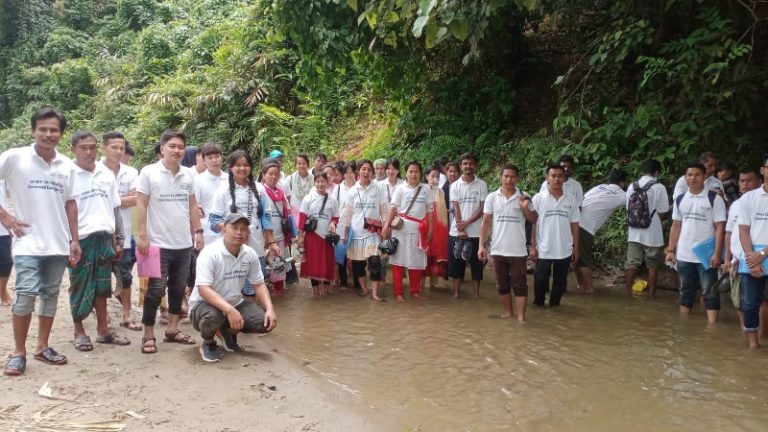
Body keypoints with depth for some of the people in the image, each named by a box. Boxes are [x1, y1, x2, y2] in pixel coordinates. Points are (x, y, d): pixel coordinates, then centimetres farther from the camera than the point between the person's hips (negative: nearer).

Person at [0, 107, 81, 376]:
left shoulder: (67, 165, 6)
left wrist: (74, 239, 9)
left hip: (58, 243, 4)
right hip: (29, 242, -4)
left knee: (51, 294, 11)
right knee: (26, 295, -8)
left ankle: (42, 347, 23)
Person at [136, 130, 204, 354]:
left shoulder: (188, 175, 7)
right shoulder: (148, 172, -6)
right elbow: (141, 205, -8)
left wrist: (198, 231, 8)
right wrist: (142, 235, -13)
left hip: (184, 243, 5)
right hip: (159, 243, -5)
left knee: (178, 288, 13)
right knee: (156, 290, 0)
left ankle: (172, 329, 25)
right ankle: (148, 335, 11)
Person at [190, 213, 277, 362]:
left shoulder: (250, 254, -4)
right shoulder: (210, 253, -23)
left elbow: (258, 284, 4)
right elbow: (203, 290, -31)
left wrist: (270, 309, -14)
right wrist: (229, 310, -43)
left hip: (235, 305, 6)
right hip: (204, 304, -5)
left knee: (265, 321, -15)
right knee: (213, 316, -39)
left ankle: (229, 331, 16)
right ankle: (208, 343, -2)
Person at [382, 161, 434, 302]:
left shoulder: (426, 189, 7)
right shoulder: (400, 189, 2)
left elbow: (430, 210, 8)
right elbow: (393, 208, -2)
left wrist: (431, 228, 2)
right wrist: (386, 225, -10)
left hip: (418, 230, 2)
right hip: (401, 229, -2)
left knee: (417, 262, 7)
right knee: (398, 261, -1)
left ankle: (415, 291, 20)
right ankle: (398, 293, 5)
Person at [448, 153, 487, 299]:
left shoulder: (482, 185, 1)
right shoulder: (455, 185, 4)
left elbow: (483, 208, -4)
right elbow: (456, 208, -3)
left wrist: (467, 222, -15)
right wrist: (460, 229, -12)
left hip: (476, 232, -1)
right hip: (457, 232, 1)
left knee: (476, 264, 5)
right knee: (456, 263, 6)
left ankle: (476, 293, 16)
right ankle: (456, 292, 17)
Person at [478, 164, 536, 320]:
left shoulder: (524, 197, 0)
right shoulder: (492, 197, 2)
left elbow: (533, 220, 6)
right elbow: (486, 222, 4)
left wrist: (525, 208, -13)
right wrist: (481, 245, -2)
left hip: (518, 250, -2)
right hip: (498, 249, 2)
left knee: (519, 284, 1)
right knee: (502, 284, 12)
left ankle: (521, 317, 6)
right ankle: (507, 312, 26)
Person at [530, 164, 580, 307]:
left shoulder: (572, 199, 2)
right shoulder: (538, 198, -4)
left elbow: (574, 225, 7)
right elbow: (532, 223, -2)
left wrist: (576, 247, 6)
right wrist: (533, 246, -4)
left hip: (565, 251, 2)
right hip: (543, 250, -2)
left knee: (560, 281, 11)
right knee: (540, 280, 7)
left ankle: (554, 304, 28)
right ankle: (538, 304, 26)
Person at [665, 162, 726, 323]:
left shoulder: (714, 199, -6)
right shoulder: (680, 200, 7)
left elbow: (720, 228, -8)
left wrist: (717, 254, -14)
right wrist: (671, 250, 6)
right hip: (684, 256, 5)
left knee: (710, 293, 1)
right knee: (686, 292, 14)